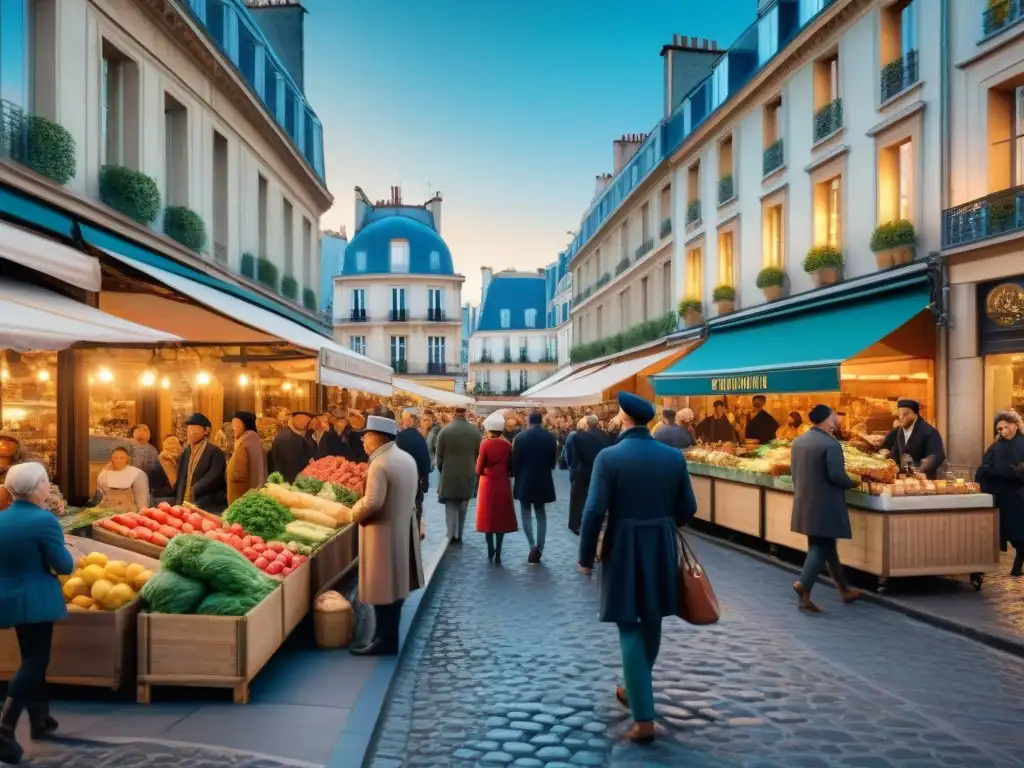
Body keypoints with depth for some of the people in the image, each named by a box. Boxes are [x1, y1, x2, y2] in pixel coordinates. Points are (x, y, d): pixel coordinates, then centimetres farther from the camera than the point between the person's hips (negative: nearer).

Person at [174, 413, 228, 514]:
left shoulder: (215, 452, -6)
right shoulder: (185, 452, 15)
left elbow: (213, 477, -15)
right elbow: (181, 478, 14)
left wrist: (193, 490, -16)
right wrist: (178, 503, 5)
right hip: (186, 504, 6)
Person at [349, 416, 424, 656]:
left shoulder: (380, 463, -21)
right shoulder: (407, 458, 8)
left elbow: (372, 502, -27)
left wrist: (355, 513, -10)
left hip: (384, 532, -9)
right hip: (403, 528, 9)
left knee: (382, 588, 1)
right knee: (393, 586, 16)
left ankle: (385, 640, 9)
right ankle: (387, 636, 26)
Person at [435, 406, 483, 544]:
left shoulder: (445, 431, -9)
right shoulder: (475, 432, -2)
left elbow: (439, 455, -4)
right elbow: (478, 454, 1)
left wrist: (441, 470, 12)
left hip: (449, 475, -2)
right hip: (468, 474, 2)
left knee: (451, 506, 5)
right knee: (462, 507, 12)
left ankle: (451, 535, -7)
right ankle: (458, 535, 16)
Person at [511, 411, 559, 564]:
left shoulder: (520, 437, -11)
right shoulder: (551, 437, -2)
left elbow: (514, 460, -8)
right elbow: (554, 460, 3)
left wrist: (517, 475, 10)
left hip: (525, 481, -3)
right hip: (544, 481, 3)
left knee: (526, 513, 8)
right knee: (541, 514, 13)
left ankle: (533, 544, -10)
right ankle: (539, 548, 11)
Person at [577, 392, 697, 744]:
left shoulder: (609, 457, -14)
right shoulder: (674, 456, -2)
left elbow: (594, 512, -16)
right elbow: (688, 509, 4)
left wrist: (585, 557, -4)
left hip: (624, 549, -4)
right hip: (661, 549, 4)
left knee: (630, 630, 3)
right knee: (651, 624, 20)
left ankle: (644, 719, 3)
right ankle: (635, 691, 41)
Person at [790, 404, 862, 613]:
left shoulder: (797, 442, 9)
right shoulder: (830, 444, -15)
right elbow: (836, 476, -20)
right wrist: (854, 482, -2)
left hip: (805, 503, 8)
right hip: (824, 505, -8)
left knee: (826, 545, 17)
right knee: (820, 548, 0)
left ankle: (844, 589, 29)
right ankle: (804, 586, -10)